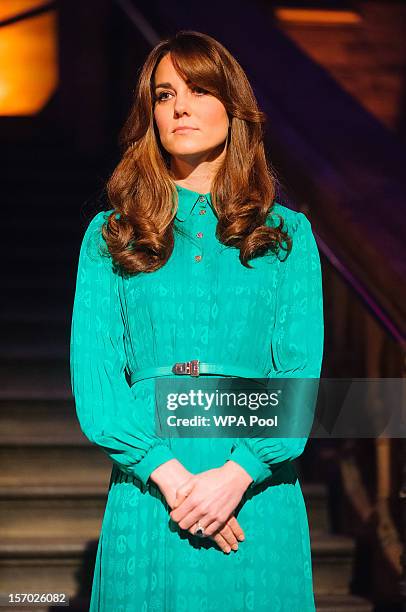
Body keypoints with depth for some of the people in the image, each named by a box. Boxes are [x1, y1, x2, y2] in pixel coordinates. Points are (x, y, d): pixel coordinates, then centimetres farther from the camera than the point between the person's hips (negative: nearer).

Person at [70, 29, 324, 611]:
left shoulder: (288, 234, 9)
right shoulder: (110, 236, 9)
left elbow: (301, 372, -1)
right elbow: (92, 376, -1)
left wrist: (236, 474, -15)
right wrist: (171, 476, -14)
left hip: (258, 491, 0)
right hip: (147, 495, 0)